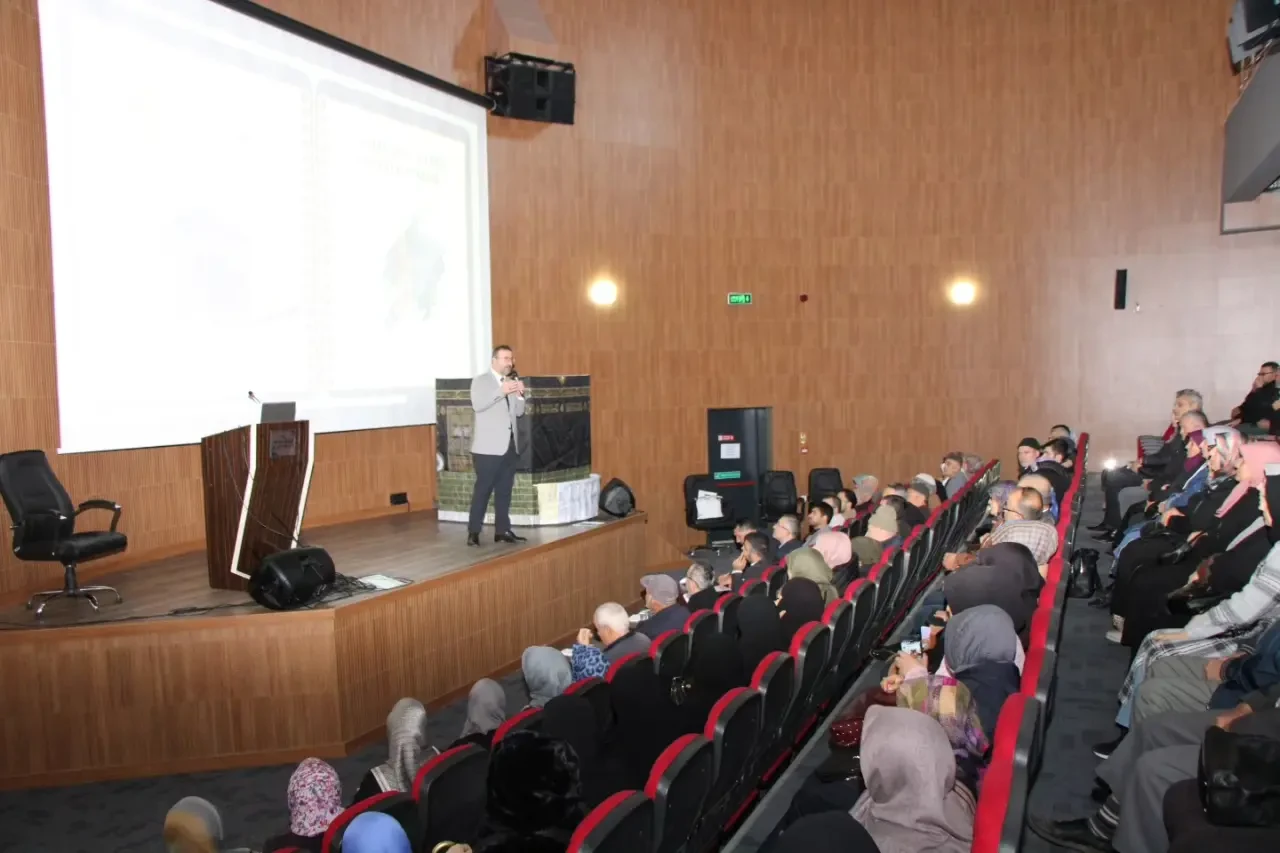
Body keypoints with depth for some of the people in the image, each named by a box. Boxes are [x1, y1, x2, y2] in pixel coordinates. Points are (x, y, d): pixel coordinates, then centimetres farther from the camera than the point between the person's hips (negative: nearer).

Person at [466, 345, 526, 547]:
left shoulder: (511, 382, 16)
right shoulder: (480, 381, -1)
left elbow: (519, 412, 13)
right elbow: (478, 405, -18)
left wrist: (519, 395, -5)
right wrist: (502, 391, -25)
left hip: (510, 445, 6)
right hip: (488, 446, -6)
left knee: (505, 490, 8)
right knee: (483, 490, -7)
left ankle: (502, 530, 13)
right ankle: (473, 532, -2)